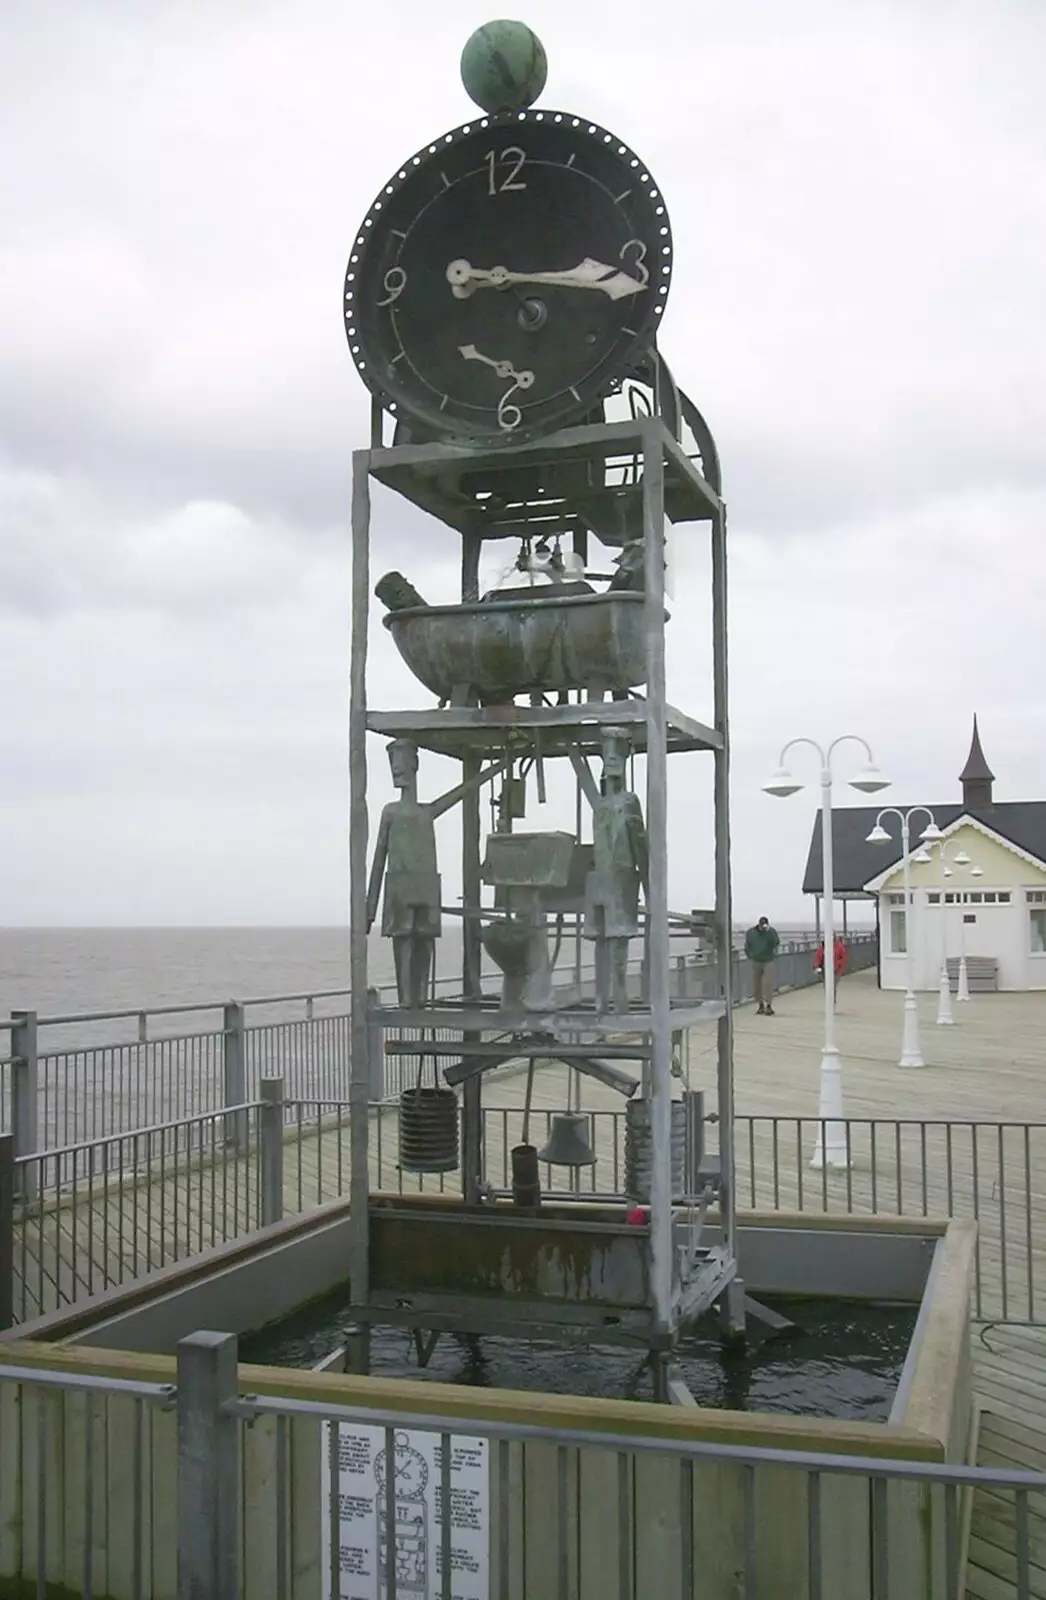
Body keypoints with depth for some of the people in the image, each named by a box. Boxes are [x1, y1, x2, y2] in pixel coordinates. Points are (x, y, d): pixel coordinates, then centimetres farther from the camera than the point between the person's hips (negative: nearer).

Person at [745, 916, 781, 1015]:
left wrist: (768, 931, -35)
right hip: (755, 962, 3)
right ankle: (761, 1005, 17)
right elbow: (747, 947, 14)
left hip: (768, 962, -3)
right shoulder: (750, 933, -1)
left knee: (768, 984, -12)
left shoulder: (772, 931, -7)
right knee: (756, 985, 5)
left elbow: (777, 942, -27)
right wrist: (750, 956, 10)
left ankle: (769, 1005, -10)